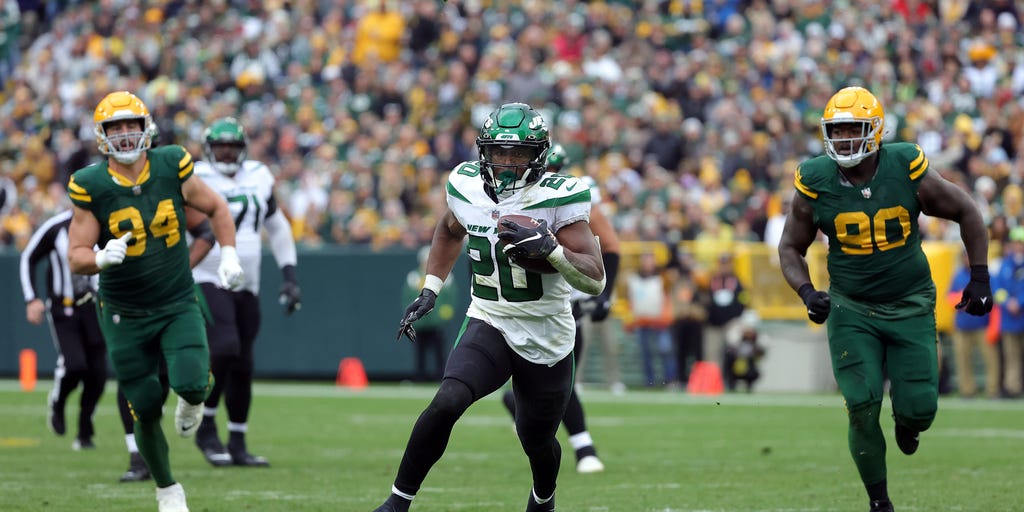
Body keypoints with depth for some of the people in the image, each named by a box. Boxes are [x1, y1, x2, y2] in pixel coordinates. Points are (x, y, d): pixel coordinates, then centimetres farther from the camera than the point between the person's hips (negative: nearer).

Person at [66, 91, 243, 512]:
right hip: (125, 315, 0)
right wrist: (102, 258, -31)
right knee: (146, 411, 2)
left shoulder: (172, 167, -7)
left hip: (179, 306, 0)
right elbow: (76, 256, -9)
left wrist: (228, 254, -3)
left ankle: (192, 401, 15)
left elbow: (216, 209, 9)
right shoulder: (91, 186, -12)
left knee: (192, 382, -24)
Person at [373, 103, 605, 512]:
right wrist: (429, 291, 13)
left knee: (537, 443, 16)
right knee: (446, 403, -27)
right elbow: (449, 232, 21)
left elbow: (595, 280, -20)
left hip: (546, 339, -1)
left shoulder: (558, 198, -16)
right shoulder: (467, 188, -5)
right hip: (489, 326, 1)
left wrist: (549, 249, -35)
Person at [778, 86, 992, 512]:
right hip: (851, 309, 0)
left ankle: (906, 422, 33)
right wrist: (807, 293, -14)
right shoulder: (815, 184, -10)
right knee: (863, 409, -11)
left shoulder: (908, 172, -13)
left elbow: (966, 213, 1)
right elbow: (791, 247, 4)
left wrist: (979, 277, -1)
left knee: (918, 409, -7)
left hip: (911, 305, 0)